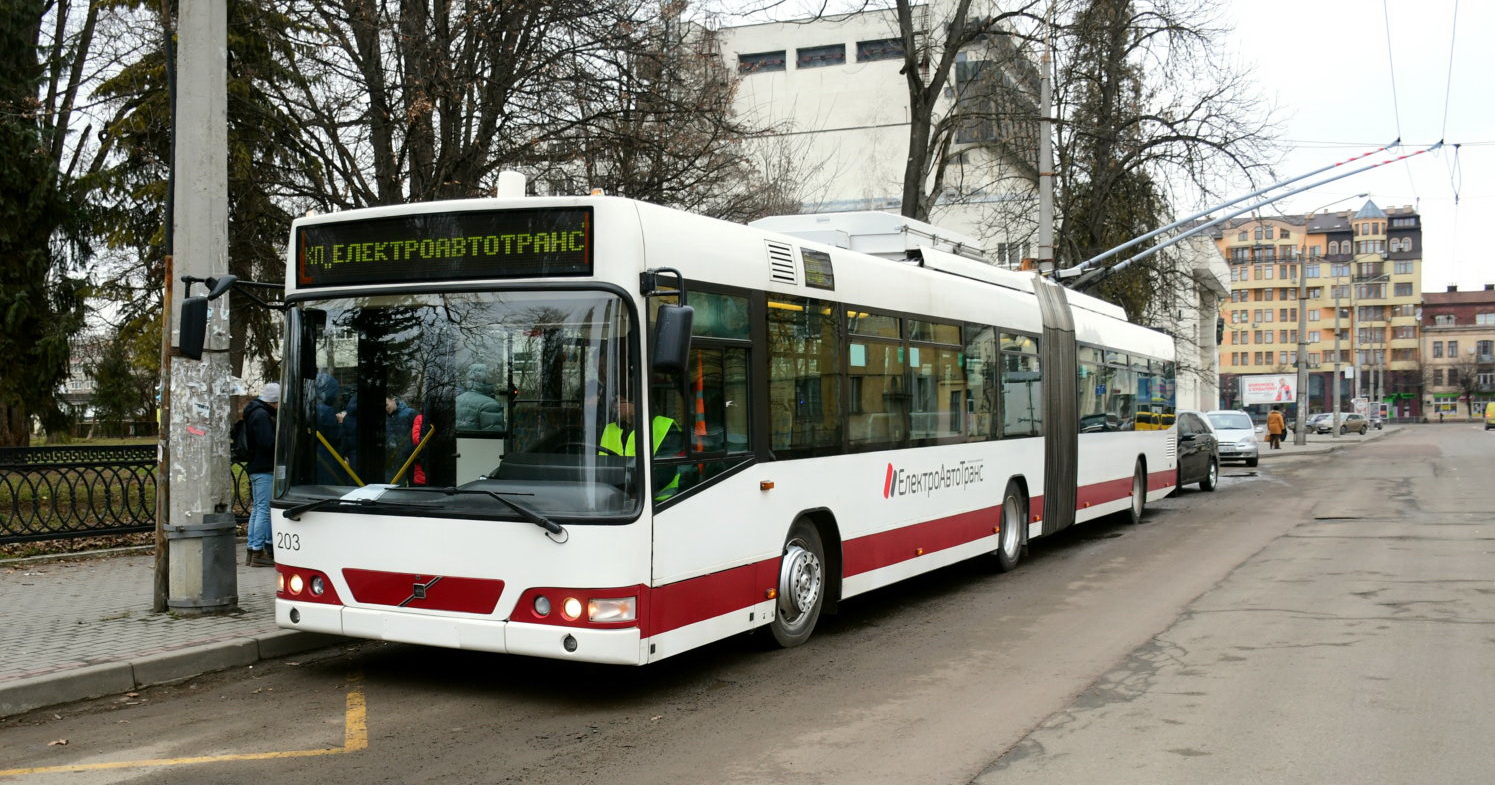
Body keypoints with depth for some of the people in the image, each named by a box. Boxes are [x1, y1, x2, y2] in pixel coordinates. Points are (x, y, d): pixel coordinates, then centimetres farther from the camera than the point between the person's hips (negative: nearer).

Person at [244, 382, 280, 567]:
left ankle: (252, 550, 18)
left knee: (257, 509, 14)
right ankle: (258, 552, -7)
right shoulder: (261, 415, -15)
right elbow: (269, 443, -22)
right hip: (264, 469, -11)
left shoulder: (256, 412, 18)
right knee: (264, 510, -8)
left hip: (255, 467, 11)